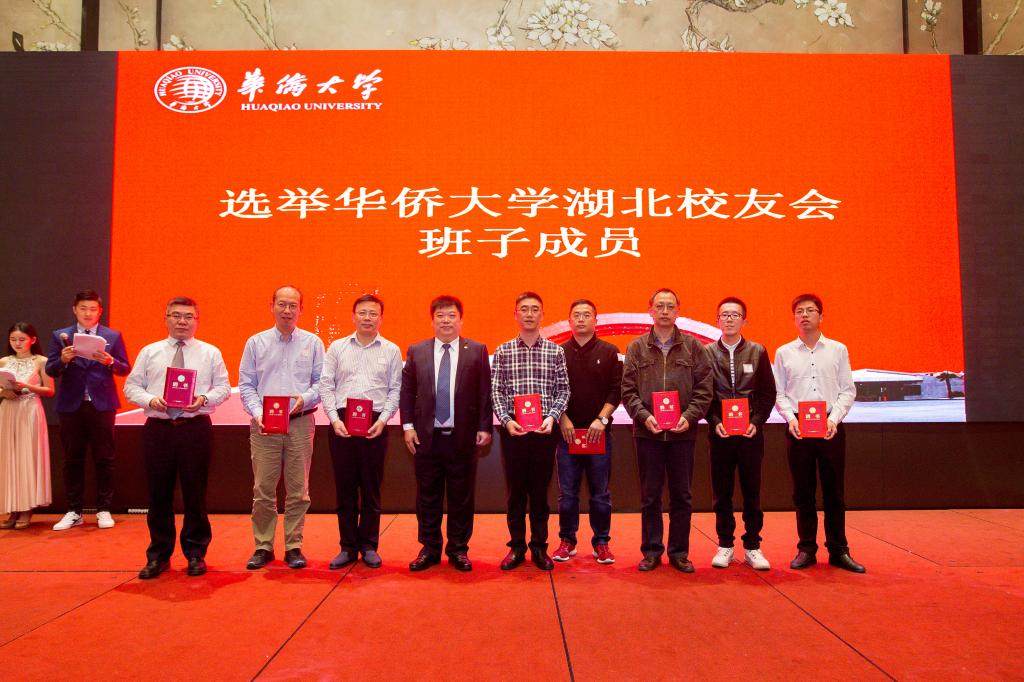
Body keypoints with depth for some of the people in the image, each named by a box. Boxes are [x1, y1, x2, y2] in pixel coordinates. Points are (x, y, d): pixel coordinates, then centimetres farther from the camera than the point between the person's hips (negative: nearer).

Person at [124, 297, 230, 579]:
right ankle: (158, 555, 21)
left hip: (196, 428, -1)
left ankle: (195, 554, 19)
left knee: (195, 492, 4)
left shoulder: (210, 353, 7)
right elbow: (131, 386, 8)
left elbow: (223, 387, 3)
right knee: (159, 493, 6)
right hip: (158, 428, 1)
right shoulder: (149, 352, 11)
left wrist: (204, 399, -16)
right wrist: (151, 400, -11)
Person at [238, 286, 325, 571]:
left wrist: (305, 398, -15)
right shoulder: (256, 342, 8)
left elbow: (322, 382, 4)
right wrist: (257, 413, -9)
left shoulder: (313, 343, 6)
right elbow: (246, 385, 6)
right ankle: (263, 547, 15)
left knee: (298, 490, 4)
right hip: (264, 424, 0)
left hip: (301, 423, 0)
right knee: (263, 490, 3)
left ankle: (293, 547, 14)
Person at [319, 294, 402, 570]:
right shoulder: (337, 347, 8)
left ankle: (369, 546, 17)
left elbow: (395, 389, 3)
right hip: (341, 422, 1)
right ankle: (348, 547, 16)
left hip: (375, 425, -1)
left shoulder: (391, 351, 6)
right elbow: (326, 385, 5)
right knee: (345, 487, 6)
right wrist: (335, 419, -7)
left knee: (371, 488, 5)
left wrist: (383, 420, -9)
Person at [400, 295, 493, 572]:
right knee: (427, 497, 10)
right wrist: (408, 425, -1)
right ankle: (429, 549, 24)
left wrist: (484, 428, -4)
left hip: (463, 436, -1)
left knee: (461, 497, 7)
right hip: (426, 435, 1)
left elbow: (485, 392, 1)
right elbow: (407, 391, 7)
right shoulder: (416, 351, 6)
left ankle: (458, 550, 22)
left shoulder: (477, 351, 2)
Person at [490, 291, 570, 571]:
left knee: (540, 489, 7)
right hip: (512, 428, 0)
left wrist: (552, 417, -12)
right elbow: (496, 391, 1)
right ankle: (516, 546, 19)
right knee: (515, 489, 7)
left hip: (545, 429, 0)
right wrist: (506, 420, -12)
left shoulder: (555, 351, 4)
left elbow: (563, 390, 2)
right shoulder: (503, 351, 4)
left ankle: (539, 547, 19)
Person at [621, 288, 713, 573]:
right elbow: (628, 390, 1)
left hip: (682, 432, 0)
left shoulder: (693, 346, 5)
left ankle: (679, 552, 21)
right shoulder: (636, 347, 5)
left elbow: (704, 388, 1)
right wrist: (644, 416, -12)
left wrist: (689, 416, -11)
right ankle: (652, 551, 20)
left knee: (681, 496, 8)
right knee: (650, 496, 8)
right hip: (647, 432, 0)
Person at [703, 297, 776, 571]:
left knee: (752, 492, 6)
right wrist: (715, 421, -11)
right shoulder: (707, 353, 4)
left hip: (751, 433, 0)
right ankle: (725, 545, 19)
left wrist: (756, 422, -9)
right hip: (719, 433, 0)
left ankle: (752, 547, 18)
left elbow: (768, 393, 3)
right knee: (721, 493, 7)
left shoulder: (758, 352, 5)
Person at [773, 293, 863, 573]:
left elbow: (848, 390, 4)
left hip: (831, 427, 0)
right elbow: (779, 393, 6)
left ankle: (838, 550, 14)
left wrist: (834, 418, -10)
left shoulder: (838, 350, 7)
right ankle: (806, 549, 14)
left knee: (834, 491, 5)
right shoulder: (784, 353, 8)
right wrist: (791, 418, -10)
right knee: (803, 492, 5)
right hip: (797, 428, 0)